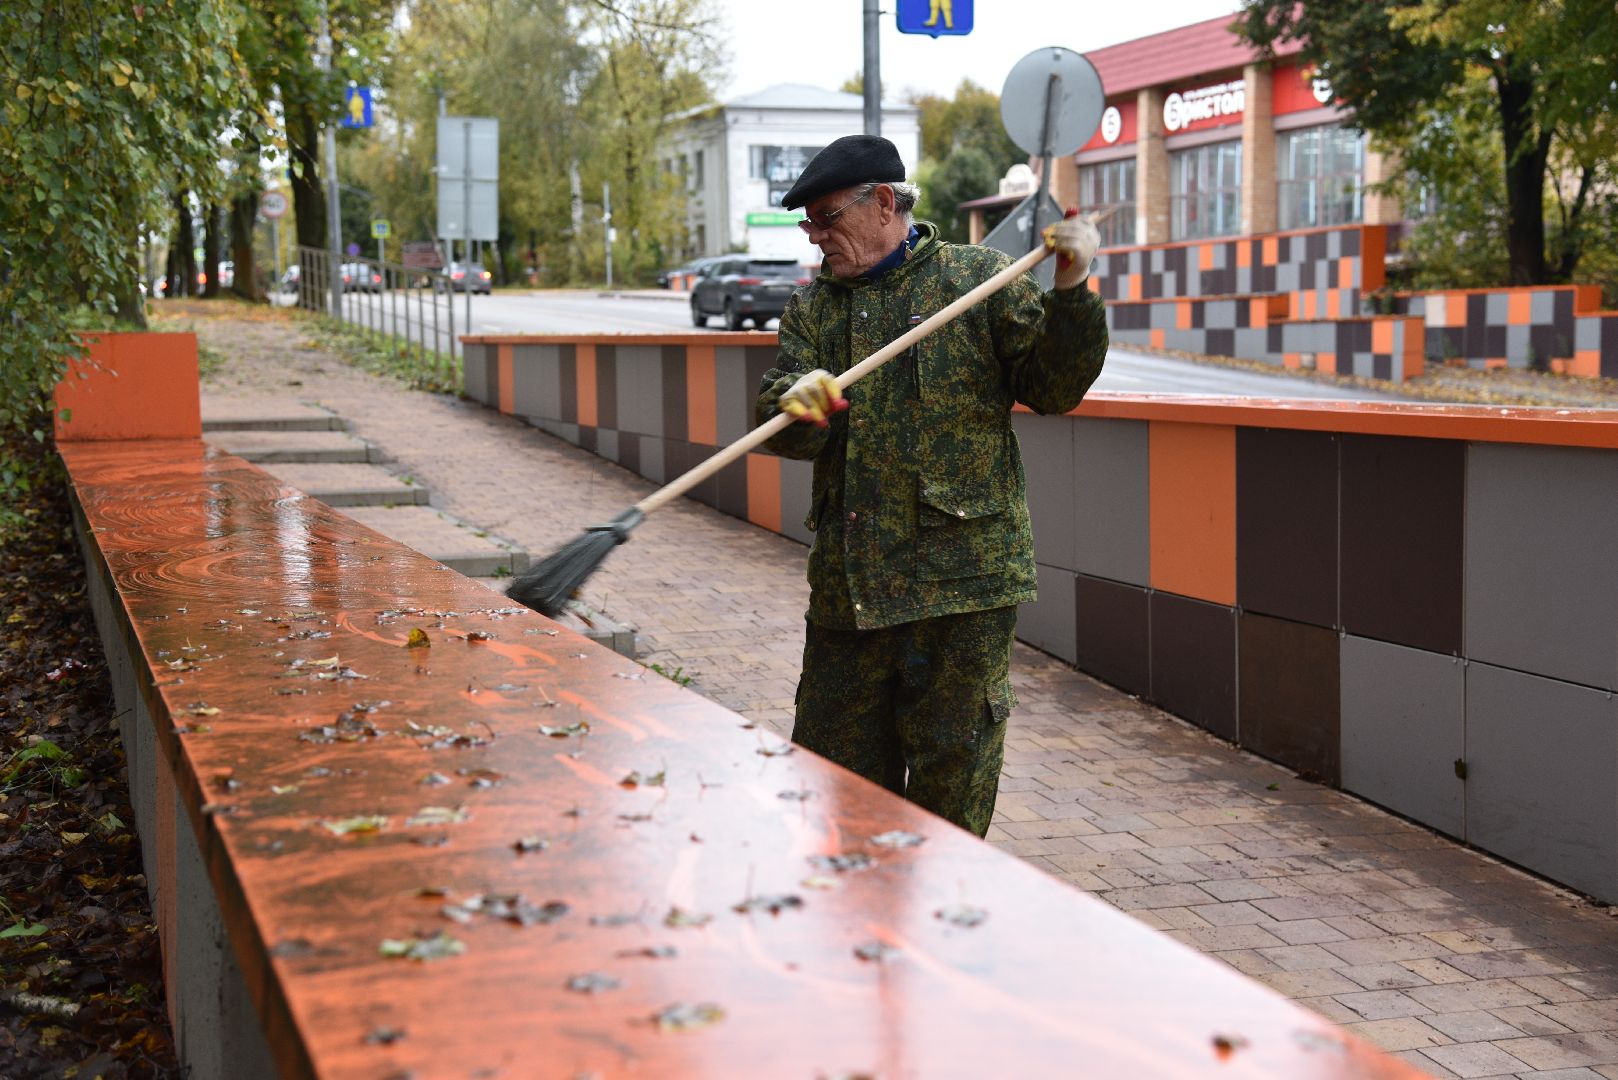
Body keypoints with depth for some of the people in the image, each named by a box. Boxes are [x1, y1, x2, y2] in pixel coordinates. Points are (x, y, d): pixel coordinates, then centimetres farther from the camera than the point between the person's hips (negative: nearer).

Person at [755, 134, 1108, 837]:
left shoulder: (978, 279, 3)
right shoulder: (812, 308, 12)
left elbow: (1053, 389, 0)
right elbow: (782, 432, 0)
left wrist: (1070, 292, -15)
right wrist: (796, 405, -24)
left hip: (963, 574, -4)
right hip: (847, 586, 4)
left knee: (951, 770, 3)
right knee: (835, 764, 11)